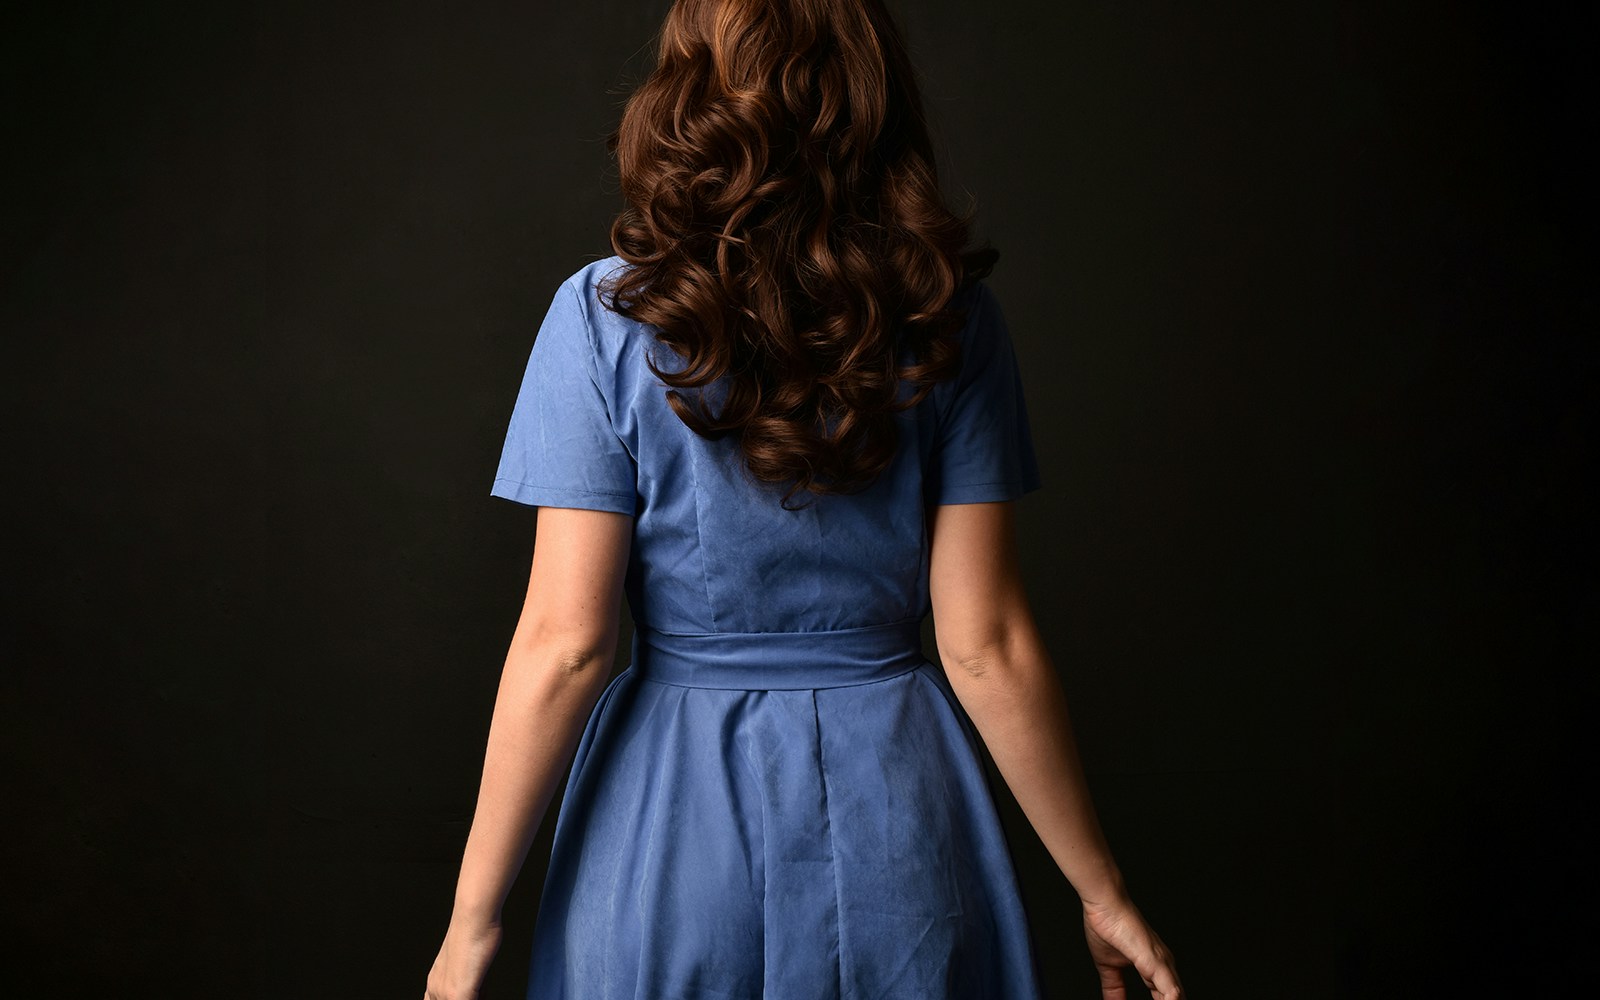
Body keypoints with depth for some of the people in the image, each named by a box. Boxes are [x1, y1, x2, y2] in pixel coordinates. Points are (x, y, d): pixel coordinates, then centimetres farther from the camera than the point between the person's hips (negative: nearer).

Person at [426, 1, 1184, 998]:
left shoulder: (607, 317, -11)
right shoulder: (950, 319, -7)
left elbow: (565, 645, -13)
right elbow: (988, 647, -8)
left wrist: (474, 918, -3)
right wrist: (1102, 889, 3)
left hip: (673, 819, -1)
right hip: (897, 813, 1)